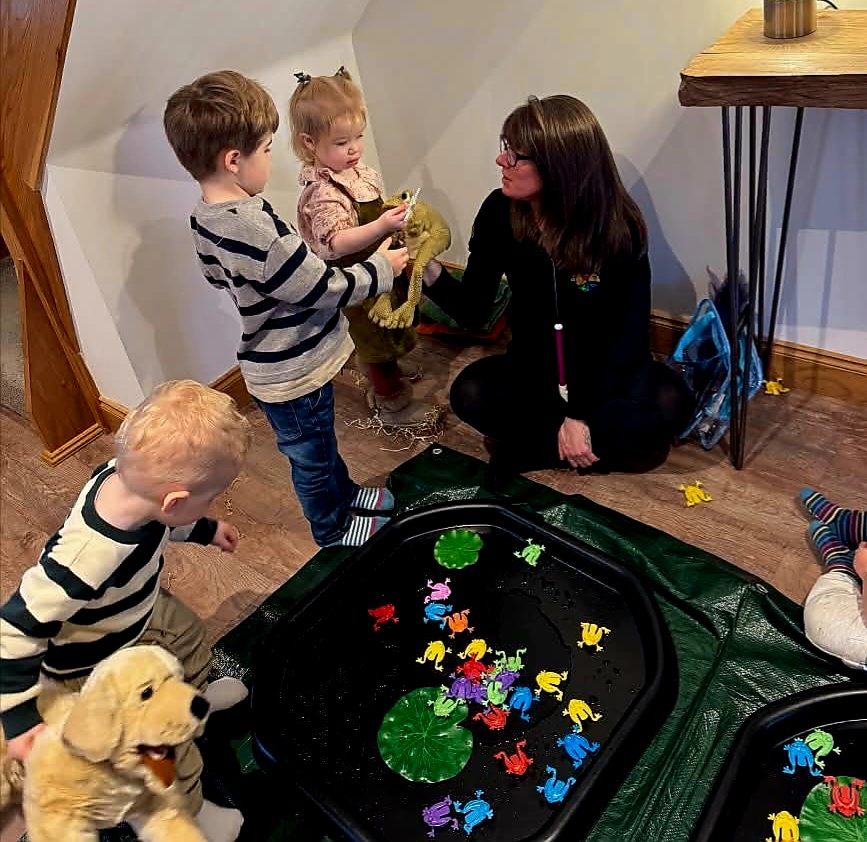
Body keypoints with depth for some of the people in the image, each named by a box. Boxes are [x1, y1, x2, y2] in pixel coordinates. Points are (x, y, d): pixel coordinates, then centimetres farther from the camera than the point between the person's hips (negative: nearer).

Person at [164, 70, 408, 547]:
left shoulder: (204, 219, -5)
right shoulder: (259, 230, -34)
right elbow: (325, 289, -27)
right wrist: (382, 268, -12)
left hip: (270, 361, 8)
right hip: (295, 372, -8)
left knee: (318, 445, 30)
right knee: (311, 455, 16)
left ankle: (344, 493, 53)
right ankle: (333, 528, 40)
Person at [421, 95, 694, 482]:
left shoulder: (618, 225, -20)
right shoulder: (499, 212, -13)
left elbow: (631, 333, -17)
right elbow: (472, 310, -10)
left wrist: (582, 415, -23)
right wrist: (428, 269, -29)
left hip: (606, 367, -1)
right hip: (533, 366, 2)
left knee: (669, 403, -30)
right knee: (470, 395, -27)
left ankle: (532, 445, -15)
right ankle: (600, 443, -14)